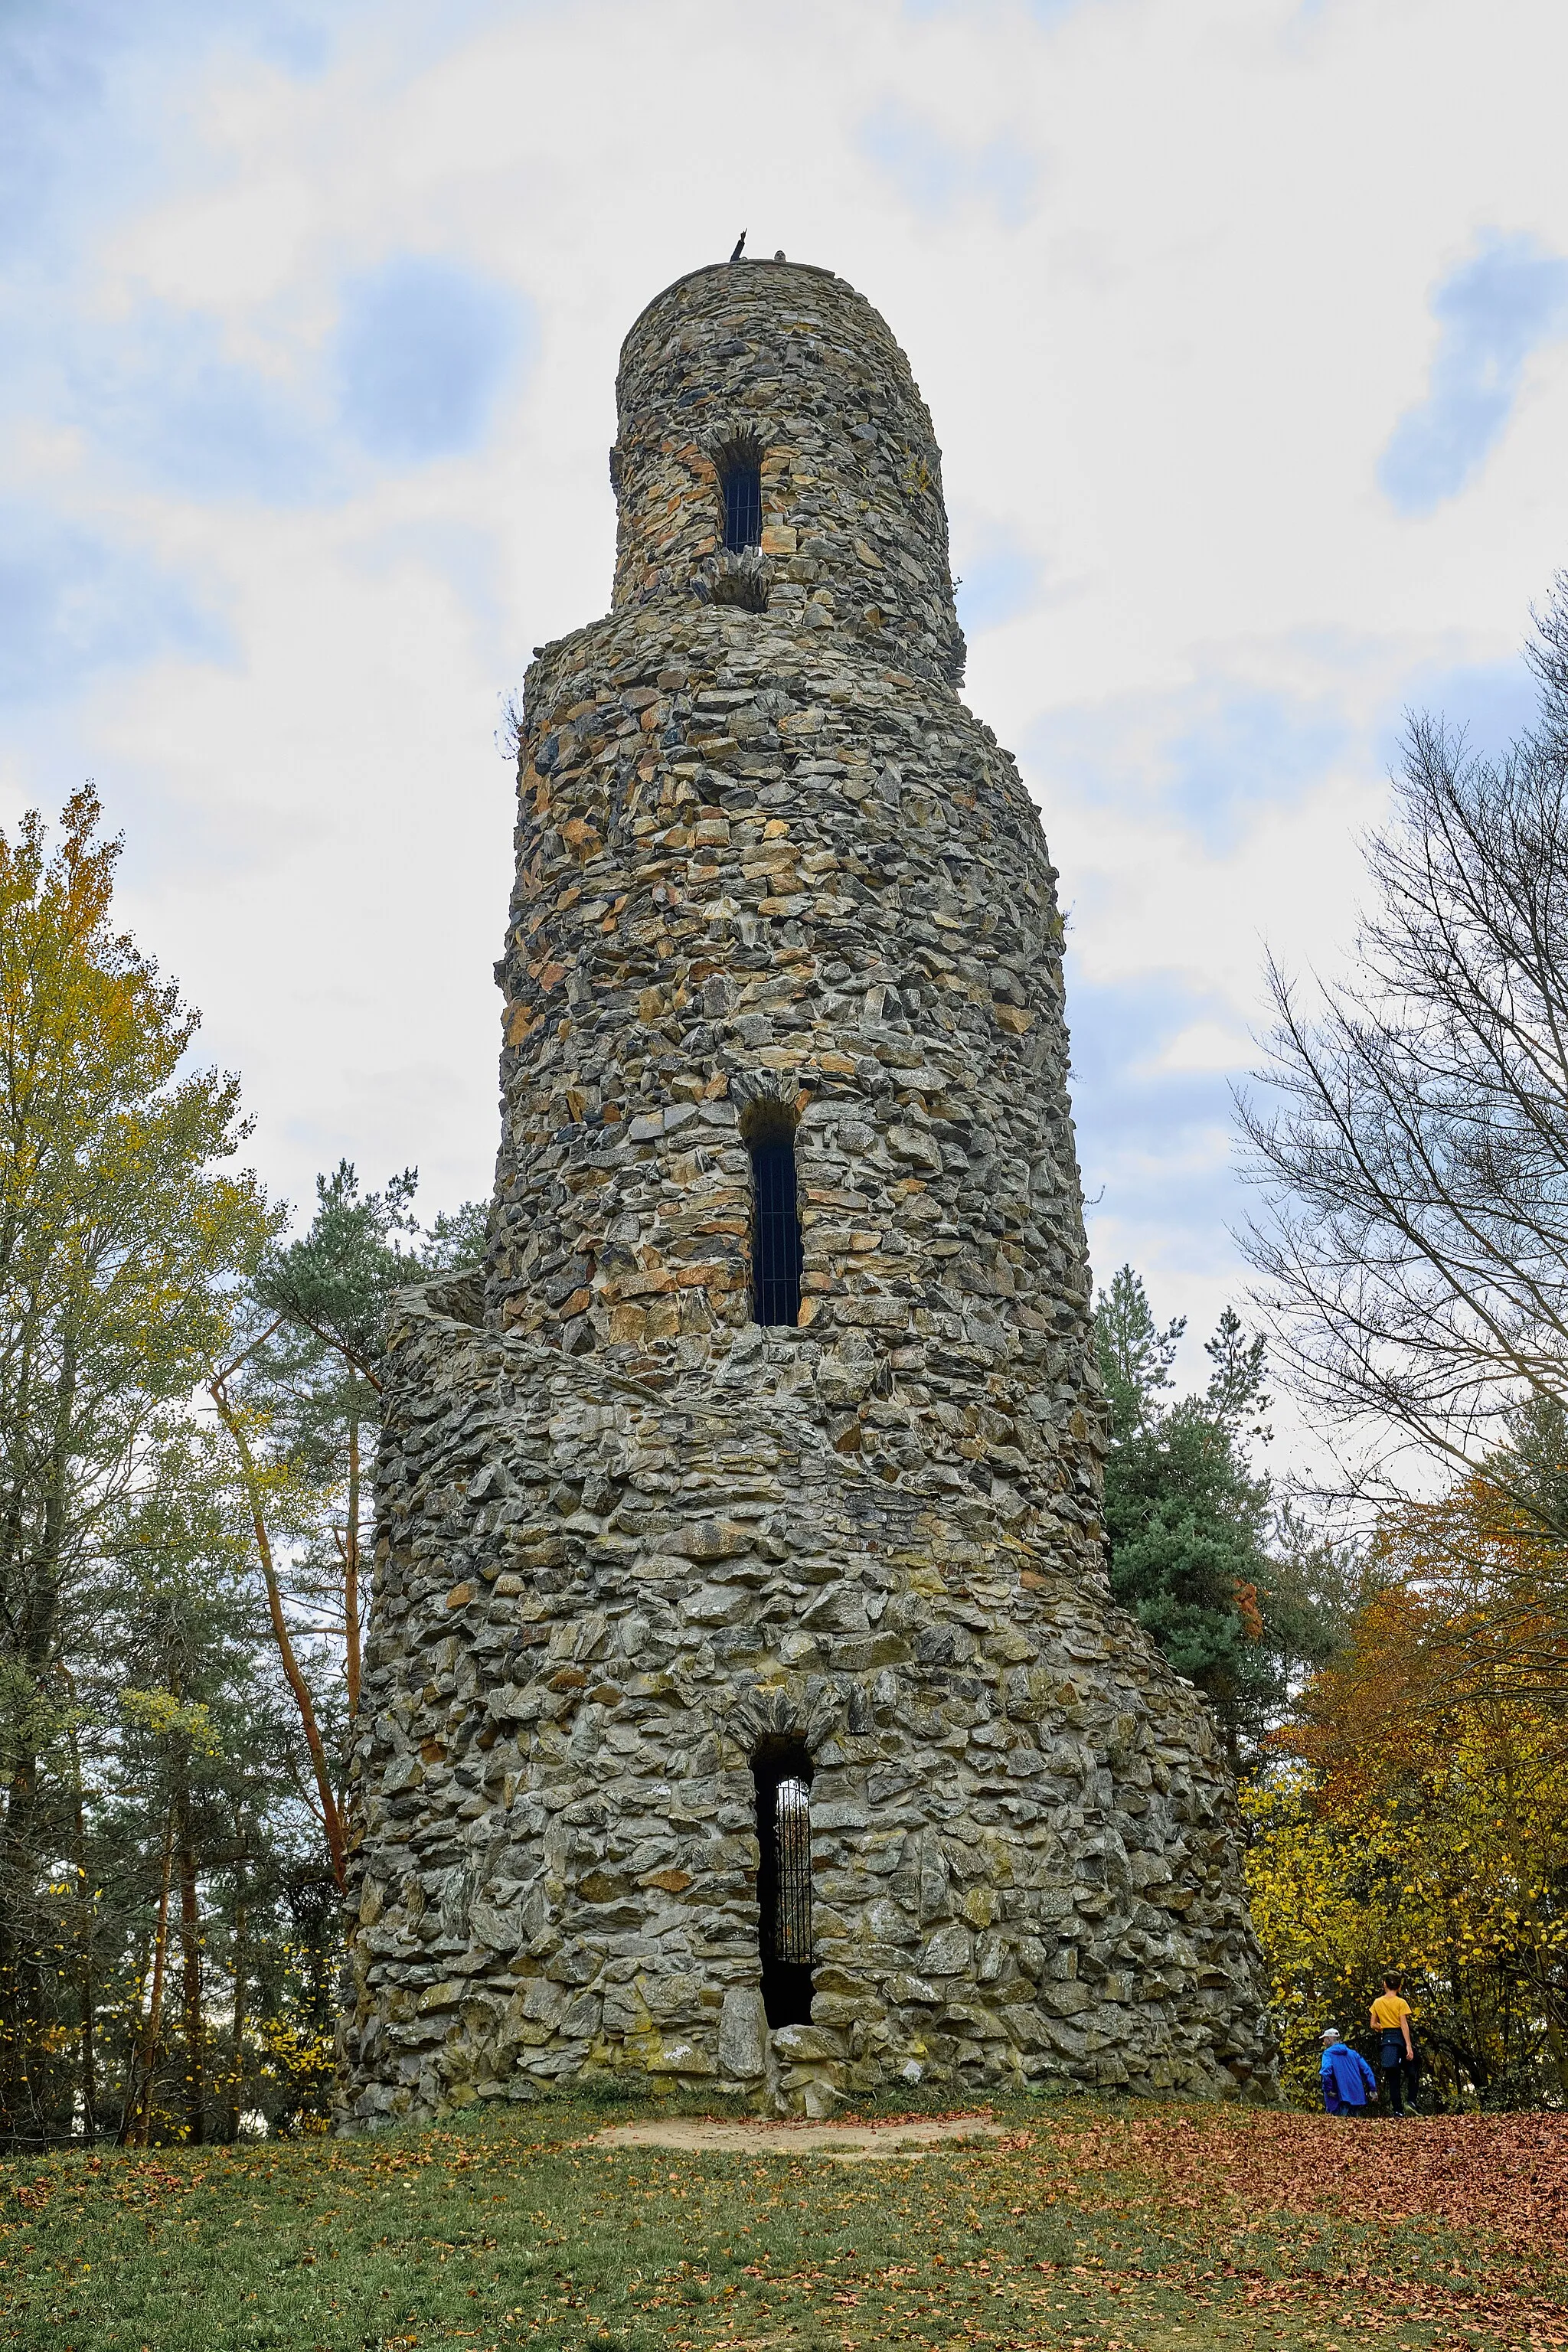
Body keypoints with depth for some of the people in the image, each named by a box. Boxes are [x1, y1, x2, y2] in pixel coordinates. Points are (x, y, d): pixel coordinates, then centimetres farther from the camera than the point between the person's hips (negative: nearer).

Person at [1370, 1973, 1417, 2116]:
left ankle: (1397, 2110, -1)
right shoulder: (1401, 2002, -6)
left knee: (1393, 2077, 4)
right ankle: (1411, 2101, -8)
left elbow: (1373, 2025, 8)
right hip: (1400, 2038, -3)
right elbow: (1404, 2025, -14)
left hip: (1386, 2040, 3)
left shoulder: (1377, 2003, 6)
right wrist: (1409, 2046, -17)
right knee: (1411, 2073, 10)